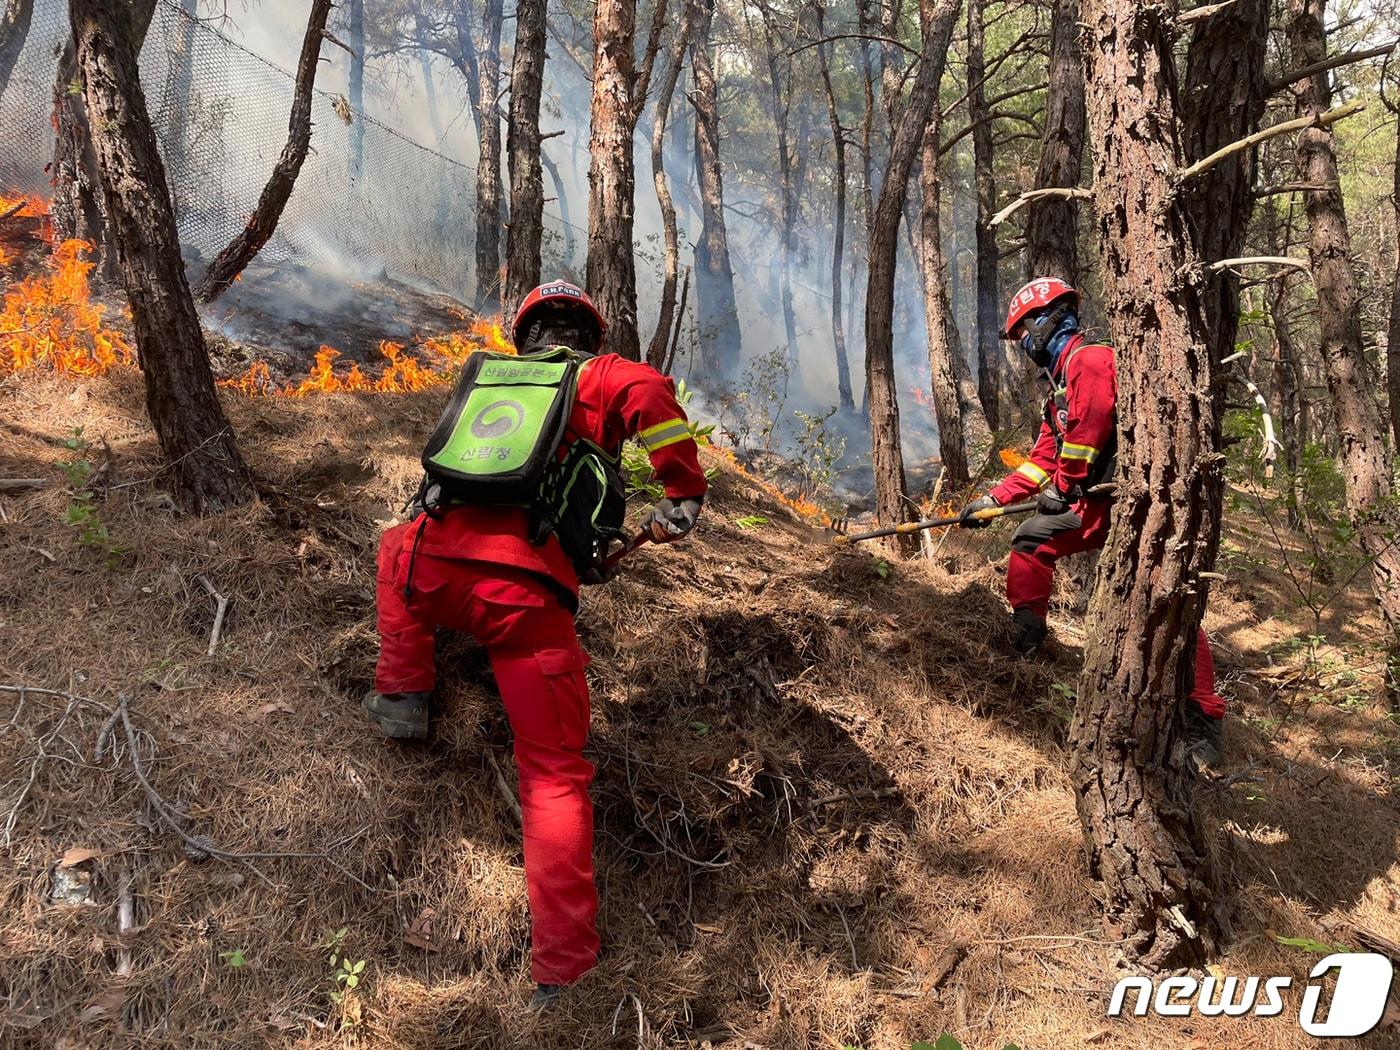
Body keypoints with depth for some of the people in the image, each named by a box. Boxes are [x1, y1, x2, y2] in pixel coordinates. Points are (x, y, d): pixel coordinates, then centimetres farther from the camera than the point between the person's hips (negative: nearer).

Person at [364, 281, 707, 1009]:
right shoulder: (601, 377, 16)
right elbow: (651, 394, -6)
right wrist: (683, 493, 2)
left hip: (439, 564, 4)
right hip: (529, 591, -3)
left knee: (397, 546, 41)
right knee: (555, 774, 4)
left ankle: (402, 693, 30)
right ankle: (563, 968, 1)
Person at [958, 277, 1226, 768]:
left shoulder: (1090, 359, -10)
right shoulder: (1061, 381, 23)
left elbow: (1090, 428, -21)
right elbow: (1043, 458, 25)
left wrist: (1064, 488, -8)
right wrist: (993, 498, 21)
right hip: (1095, 502, 10)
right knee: (1031, 540, 13)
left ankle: (1204, 718, -11)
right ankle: (1025, 634, 25)